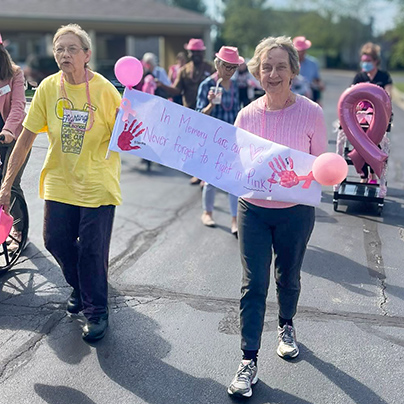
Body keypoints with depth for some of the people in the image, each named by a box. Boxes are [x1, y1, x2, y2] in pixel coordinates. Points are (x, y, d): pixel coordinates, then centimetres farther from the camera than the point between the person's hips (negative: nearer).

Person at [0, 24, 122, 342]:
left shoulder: (104, 90, -13)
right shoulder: (48, 88, -4)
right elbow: (27, 136, 1)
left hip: (97, 184, -3)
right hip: (59, 181, 4)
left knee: (92, 251, 1)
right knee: (56, 241, 10)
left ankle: (97, 312, 22)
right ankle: (79, 287, 40)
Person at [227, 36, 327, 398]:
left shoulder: (311, 113, -11)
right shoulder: (247, 115, -5)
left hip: (295, 212, -1)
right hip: (253, 209, 1)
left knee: (288, 277, 19)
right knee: (254, 283, 1)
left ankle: (286, 326, 49)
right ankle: (249, 360, 11)